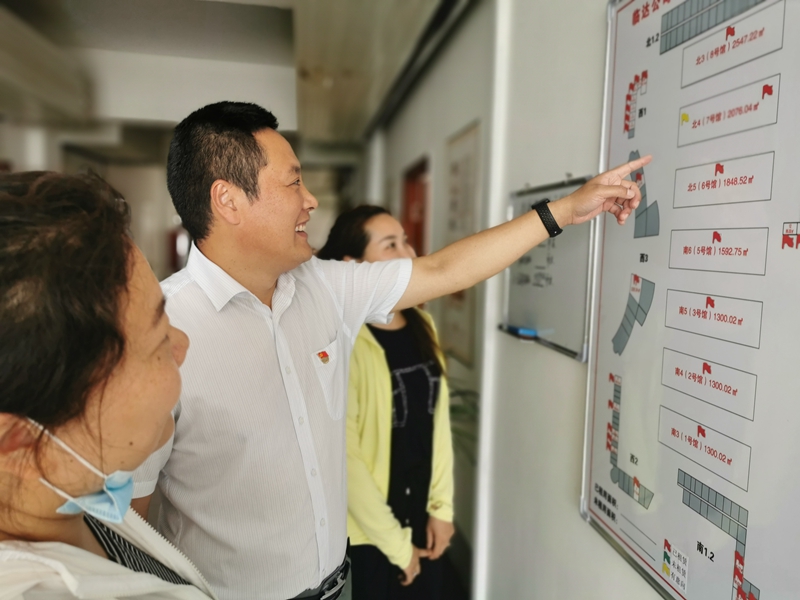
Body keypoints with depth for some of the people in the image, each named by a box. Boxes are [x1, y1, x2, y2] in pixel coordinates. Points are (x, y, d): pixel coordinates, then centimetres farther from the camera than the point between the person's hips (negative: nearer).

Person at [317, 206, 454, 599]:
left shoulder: (422, 326, 0)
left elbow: (439, 419, 5)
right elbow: (343, 457, -19)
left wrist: (442, 505, 2)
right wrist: (395, 543, -11)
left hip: (420, 522, 6)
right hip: (362, 534, -5)